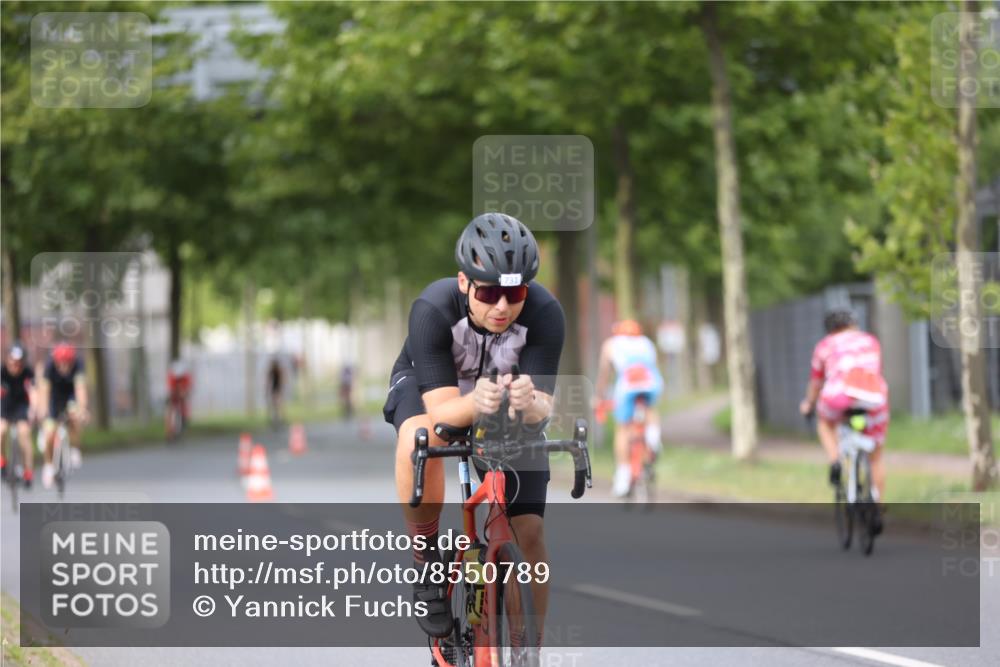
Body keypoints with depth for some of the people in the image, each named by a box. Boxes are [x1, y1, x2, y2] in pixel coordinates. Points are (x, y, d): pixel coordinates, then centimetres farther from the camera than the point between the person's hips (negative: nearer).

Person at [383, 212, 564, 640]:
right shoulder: (433, 310, -35)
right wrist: (475, 404, -60)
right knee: (419, 438, -38)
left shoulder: (544, 314, -31)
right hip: (430, 386, -2)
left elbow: (543, 408, -33)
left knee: (528, 532, -10)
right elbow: (441, 410, -38)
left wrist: (530, 405, -57)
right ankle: (427, 564, -19)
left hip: (507, 410, 2)